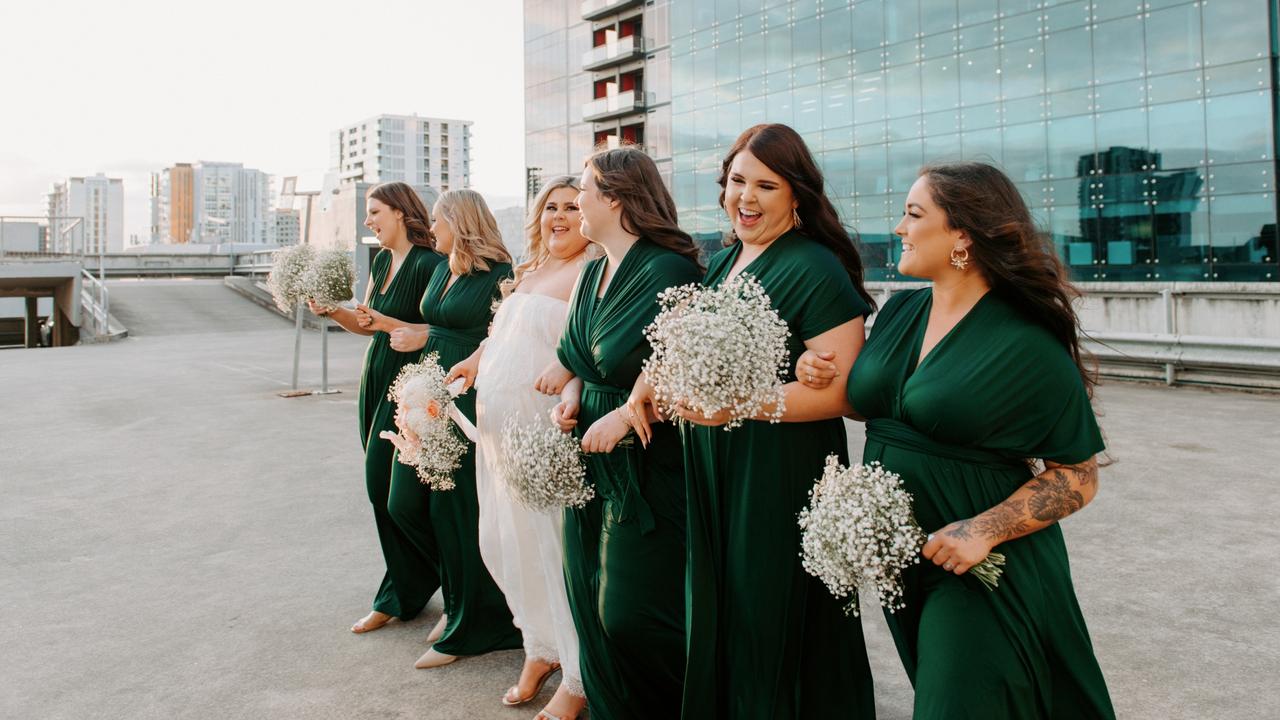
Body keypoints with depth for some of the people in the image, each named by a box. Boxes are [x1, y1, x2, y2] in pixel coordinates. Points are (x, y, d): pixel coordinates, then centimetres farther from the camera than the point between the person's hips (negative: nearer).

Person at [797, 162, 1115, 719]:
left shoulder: (1028, 347, -17)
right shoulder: (900, 312, 3)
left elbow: (1078, 477, -12)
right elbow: (870, 403, 16)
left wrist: (987, 529, -24)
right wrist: (825, 377, -4)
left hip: (978, 571, -6)